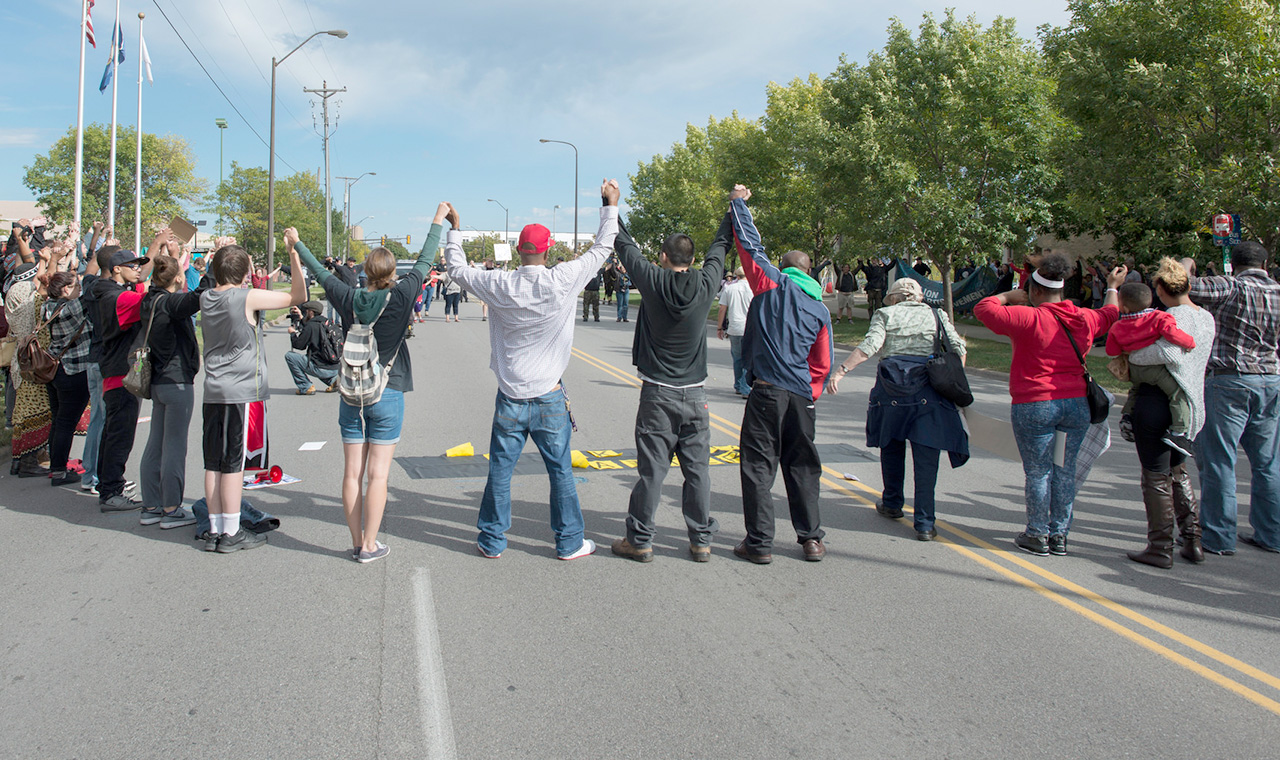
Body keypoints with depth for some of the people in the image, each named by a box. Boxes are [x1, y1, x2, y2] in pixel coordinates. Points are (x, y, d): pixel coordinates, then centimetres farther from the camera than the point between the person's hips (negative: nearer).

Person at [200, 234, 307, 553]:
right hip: (241, 391, -7)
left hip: (213, 391, 7)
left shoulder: (206, 298, 8)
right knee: (233, 463, -1)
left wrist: (219, 257, 26)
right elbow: (298, 296, -11)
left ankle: (215, 531, 16)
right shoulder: (248, 298, -12)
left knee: (214, 462, 9)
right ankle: (231, 533, 6)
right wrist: (294, 252, -11)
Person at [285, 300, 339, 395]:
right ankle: (333, 380, 16)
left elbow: (299, 345, -4)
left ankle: (306, 387, 3)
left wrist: (292, 333, 14)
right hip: (336, 368, 8)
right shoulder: (327, 322, 10)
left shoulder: (311, 326, -13)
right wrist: (301, 318, 31)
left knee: (289, 356, 2)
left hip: (323, 369, -8)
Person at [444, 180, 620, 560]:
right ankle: (570, 542, 20)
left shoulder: (499, 285, -7)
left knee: (500, 471, 11)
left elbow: (457, 268, 9)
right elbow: (602, 249, 0)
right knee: (561, 472, 9)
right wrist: (610, 205, 12)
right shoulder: (562, 281, -12)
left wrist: (453, 227, 22)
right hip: (549, 399, -1)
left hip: (509, 399, 2)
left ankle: (491, 540, 23)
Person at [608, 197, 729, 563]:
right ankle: (701, 540, 15)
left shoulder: (653, 281, -8)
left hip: (657, 395, -2)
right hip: (695, 395, 2)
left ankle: (640, 540, 10)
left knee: (652, 470, 2)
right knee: (697, 469, 7)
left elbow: (624, 244, 5)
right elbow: (720, 246, 15)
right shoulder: (705, 285, -2)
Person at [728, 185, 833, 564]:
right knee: (802, 466, 14)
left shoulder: (773, 284, 2)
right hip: (803, 396, 5)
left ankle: (759, 543, 3)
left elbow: (750, 245, 5)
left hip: (767, 391, -4)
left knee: (758, 465, 1)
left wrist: (738, 202, 18)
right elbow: (823, 364, 13)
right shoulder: (821, 310, 13)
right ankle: (812, 539, 19)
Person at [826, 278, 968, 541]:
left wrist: (840, 371, -13)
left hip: (891, 390, 0)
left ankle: (892, 504, 33)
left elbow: (870, 346, -9)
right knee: (926, 456, 0)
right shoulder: (937, 315, 13)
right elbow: (958, 348, 3)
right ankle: (925, 523, -3)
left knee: (892, 446, 20)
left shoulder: (885, 314, 7)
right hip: (928, 391, 0)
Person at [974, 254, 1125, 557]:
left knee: (1038, 472, 3)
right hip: (1077, 404, 5)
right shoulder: (1084, 319, 7)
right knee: (1065, 470, 10)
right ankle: (1060, 535, 16)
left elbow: (983, 308, -11)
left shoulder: (1028, 318, -12)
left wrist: (1008, 296, 6)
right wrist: (1113, 287, 48)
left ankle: (1037, 536, 10)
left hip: (1034, 405, -5)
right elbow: (1109, 316, 30)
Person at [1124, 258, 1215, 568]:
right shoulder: (1207, 318, 9)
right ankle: (1192, 540, 25)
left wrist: (1130, 356, -19)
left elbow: (1169, 353, -34)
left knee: (1156, 477, 2)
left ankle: (1160, 548, 9)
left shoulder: (1172, 317, -17)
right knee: (1178, 471, 22)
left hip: (1157, 401, -8)